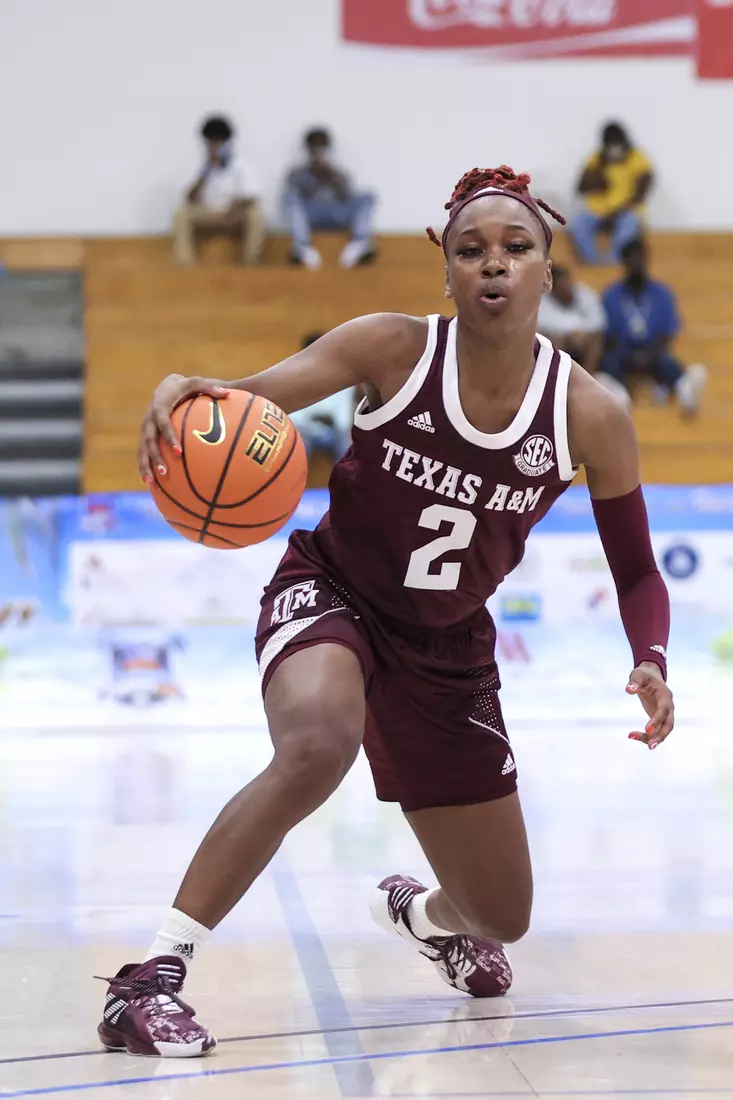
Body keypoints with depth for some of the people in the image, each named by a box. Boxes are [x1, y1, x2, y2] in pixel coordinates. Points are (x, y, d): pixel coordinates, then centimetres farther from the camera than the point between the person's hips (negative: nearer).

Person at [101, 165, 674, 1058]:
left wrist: (650, 663, -22)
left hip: (449, 648, 3)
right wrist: (185, 391, -48)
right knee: (318, 746, -40)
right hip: (328, 595, -3)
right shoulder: (393, 349, -17)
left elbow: (636, 572, -3)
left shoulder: (589, 416, -13)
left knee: (503, 918, 10)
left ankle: (419, 911, 51)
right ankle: (152, 974, -29)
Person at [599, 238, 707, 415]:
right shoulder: (611, 296, 2)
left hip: (653, 355, 1)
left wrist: (649, 353, -19)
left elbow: (668, 333, 0)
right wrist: (630, 357, -22)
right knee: (609, 361, -34)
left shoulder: (663, 294, 4)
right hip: (622, 356, -1)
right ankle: (618, 395, -62)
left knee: (666, 360, -33)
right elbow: (607, 335, -3)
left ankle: (685, 390, -61)